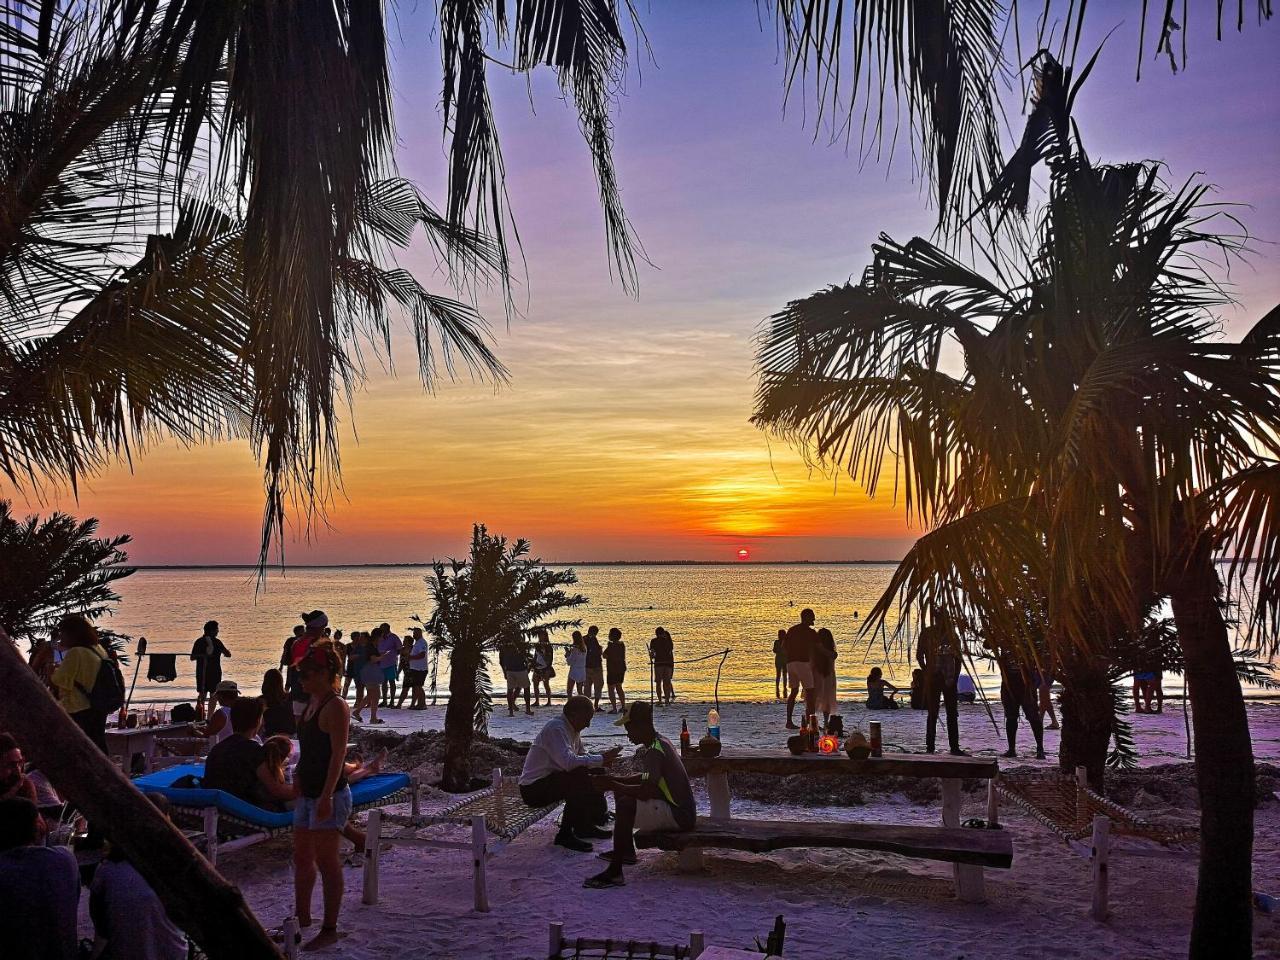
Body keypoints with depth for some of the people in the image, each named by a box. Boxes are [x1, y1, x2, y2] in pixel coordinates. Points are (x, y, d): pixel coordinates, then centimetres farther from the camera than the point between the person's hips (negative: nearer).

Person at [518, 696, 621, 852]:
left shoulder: (572, 729, 8)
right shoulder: (556, 728, -22)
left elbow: (580, 757, 14)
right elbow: (568, 762, -34)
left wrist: (603, 760, -6)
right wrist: (601, 759, -27)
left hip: (550, 780, 10)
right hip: (533, 789, -10)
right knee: (580, 780, -28)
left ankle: (585, 826, 13)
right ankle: (565, 835, -19)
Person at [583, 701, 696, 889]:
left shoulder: (655, 750, -22)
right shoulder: (659, 742, 9)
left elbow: (647, 791, -30)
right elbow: (647, 777, 22)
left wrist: (612, 785, -19)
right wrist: (614, 781, 11)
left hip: (679, 816, -11)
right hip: (678, 808, 11)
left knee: (625, 805, -27)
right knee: (622, 792, 19)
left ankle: (614, 873, -25)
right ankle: (626, 850, 29)